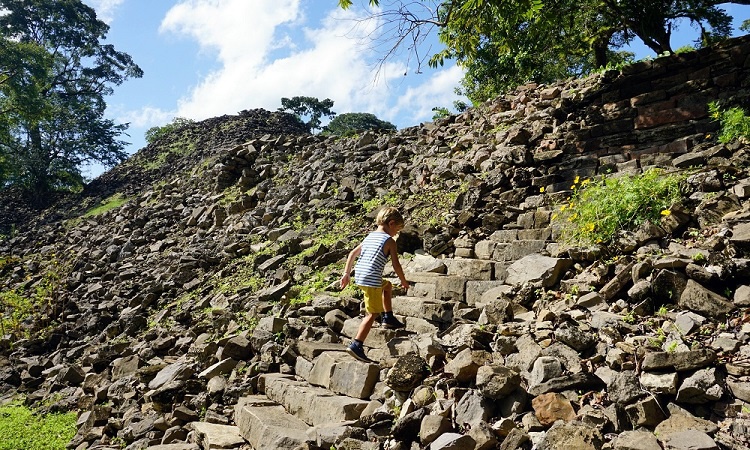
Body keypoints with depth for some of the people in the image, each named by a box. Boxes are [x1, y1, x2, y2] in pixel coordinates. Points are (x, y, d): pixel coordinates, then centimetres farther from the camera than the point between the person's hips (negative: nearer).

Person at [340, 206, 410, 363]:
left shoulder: (370, 236, 16)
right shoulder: (389, 241, -4)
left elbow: (352, 254, 16)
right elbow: (396, 265, -6)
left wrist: (346, 273, 19)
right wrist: (404, 281, 9)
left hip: (359, 277, 8)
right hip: (371, 280, -8)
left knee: (387, 285, 31)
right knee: (373, 313, -1)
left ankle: (388, 318, 33)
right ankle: (356, 345, -5)